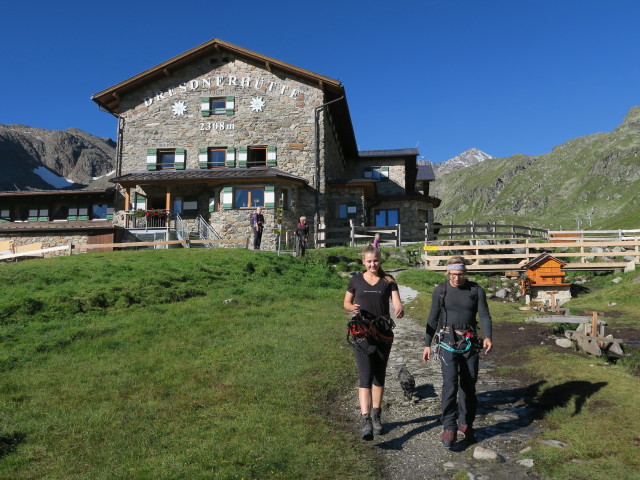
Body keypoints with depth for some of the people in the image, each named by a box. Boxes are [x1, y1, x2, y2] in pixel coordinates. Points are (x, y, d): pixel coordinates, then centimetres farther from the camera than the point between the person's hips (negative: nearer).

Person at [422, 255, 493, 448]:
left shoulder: (476, 290, 3)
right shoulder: (440, 290, 1)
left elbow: (484, 315, -2)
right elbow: (433, 319, 6)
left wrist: (487, 337, -20)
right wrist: (427, 345, 3)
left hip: (470, 343, 2)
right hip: (448, 342, -2)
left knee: (469, 385, 8)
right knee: (450, 383, -13)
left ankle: (465, 425, 22)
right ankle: (449, 428, -10)